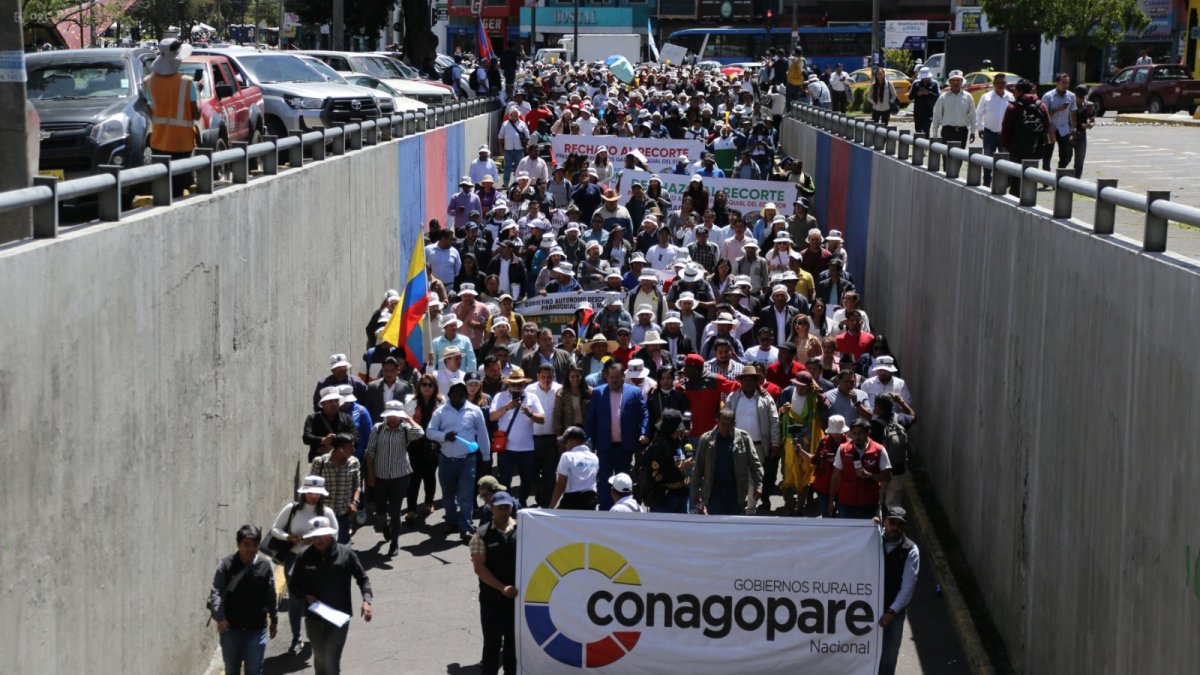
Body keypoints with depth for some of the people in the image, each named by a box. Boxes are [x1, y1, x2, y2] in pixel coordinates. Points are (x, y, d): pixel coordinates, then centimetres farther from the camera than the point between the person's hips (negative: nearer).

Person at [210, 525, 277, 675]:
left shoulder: (265, 566, -4)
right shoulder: (226, 565, -9)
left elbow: (271, 596, 6)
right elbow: (216, 593, -13)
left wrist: (274, 620, 13)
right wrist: (220, 617, -28)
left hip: (256, 629, 0)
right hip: (230, 628, 0)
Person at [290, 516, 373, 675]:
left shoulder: (346, 554, -7)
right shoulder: (305, 557, -3)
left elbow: (362, 578, 0)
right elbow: (295, 583, 7)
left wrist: (366, 600, -16)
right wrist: (306, 596, -12)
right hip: (314, 617, 3)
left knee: (331, 659, -8)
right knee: (319, 658, 17)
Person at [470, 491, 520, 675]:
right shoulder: (482, 535, -6)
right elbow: (479, 568, -9)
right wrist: (502, 588, -17)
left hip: (517, 596, 2)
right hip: (491, 598, -2)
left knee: (513, 641, 12)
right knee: (492, 643, 3)